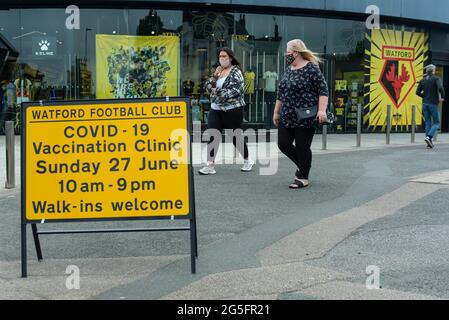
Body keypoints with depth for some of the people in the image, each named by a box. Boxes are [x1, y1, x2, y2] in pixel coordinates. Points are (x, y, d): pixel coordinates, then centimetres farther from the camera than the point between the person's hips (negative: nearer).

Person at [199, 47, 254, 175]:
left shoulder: (236, 72, -8)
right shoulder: (218, 71, 13)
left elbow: (236, 91, -19)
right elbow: (208, 87, 11)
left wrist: (218, 92, -17)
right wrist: (214, 77, -6)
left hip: (232, 109, -6)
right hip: (215, 109, 6)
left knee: (236, 136, 5)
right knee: (212, 136, -4)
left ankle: (247, 160, 25)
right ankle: (210, 165, -2)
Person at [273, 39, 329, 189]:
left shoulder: (311, 68, -10)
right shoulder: (288, 70, 13)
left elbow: (323, 90, -13)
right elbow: (281, 93, 19)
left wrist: (322, 110, -22)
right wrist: (276, 112, 19)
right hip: (286, 117, 8)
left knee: (302, 147, -1)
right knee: (283, 144, 6)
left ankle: (303, 177, 13)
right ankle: (302, 164, 28)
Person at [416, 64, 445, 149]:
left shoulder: (423, 80, 8)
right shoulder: (436, 78, -7)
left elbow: (418, 92, 6)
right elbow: (440, 88, -22)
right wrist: (442, 97, -6)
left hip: (425, 103, 5)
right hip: (433, 104, -5)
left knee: (428, 123, 9)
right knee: (436, 123, 4)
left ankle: (429, 142, 5)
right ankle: (429, 137, -18)